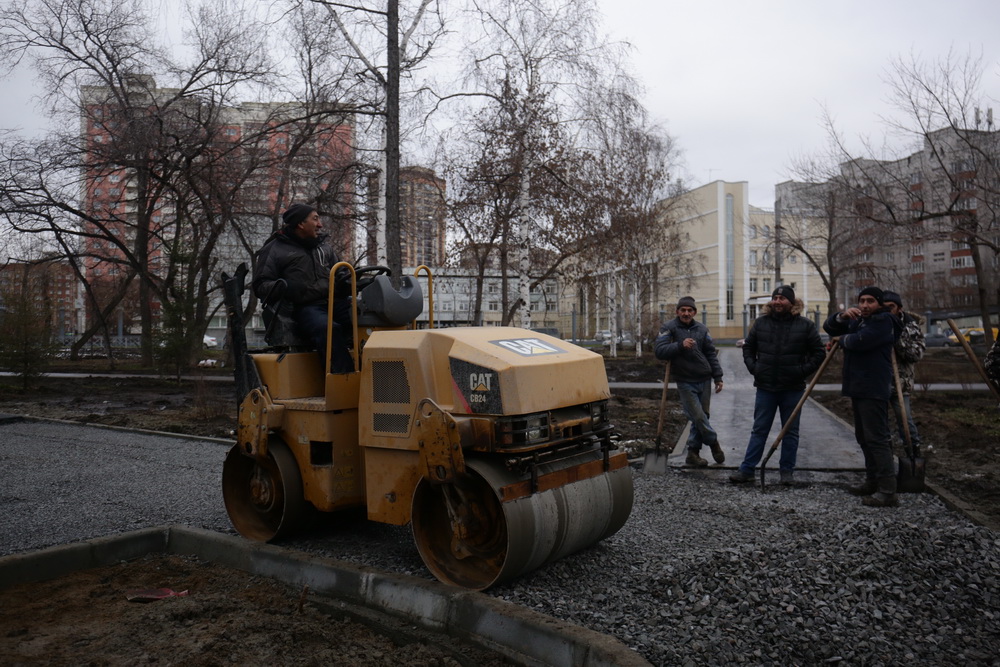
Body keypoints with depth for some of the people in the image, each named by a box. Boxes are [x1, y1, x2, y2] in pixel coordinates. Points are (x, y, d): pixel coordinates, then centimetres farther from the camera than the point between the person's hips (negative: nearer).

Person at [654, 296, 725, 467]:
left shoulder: (702, 329, 9)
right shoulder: (669, 328, -4)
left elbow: (711, 354, 13)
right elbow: (659, 351, -15)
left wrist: (718, 376, 9)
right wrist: (680, 345, -26)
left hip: (704, 380, 5)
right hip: (685, 382, -4)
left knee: (702, 416, 7)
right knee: (698, 417, -8)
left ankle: (693, 453, 17)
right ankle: (713, 442, 18)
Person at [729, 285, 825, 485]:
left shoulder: (805, 325, -2)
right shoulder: (761, 322, 3)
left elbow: (819, 352, 2)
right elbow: (748, 347, 14)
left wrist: (803, 371, -8)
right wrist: (753, 367, 1)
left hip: (793, 388, -1)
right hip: (765, 387, 1)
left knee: (790, 431, 9)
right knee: (759, 430, 6)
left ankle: (787, 470, 20)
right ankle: (746, 469, 9)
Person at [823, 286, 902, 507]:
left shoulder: (883, 321, -8)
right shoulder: (857, 321, 19)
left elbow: (858, 341, -21)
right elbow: (829, 327, 13)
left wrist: (843, 338, 1)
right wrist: (842, 316, -7)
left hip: (873, 391, -10)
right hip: (858, 389, 10)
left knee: (877, 438, -12)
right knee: (863, 437, 16)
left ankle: (888, 491, -12)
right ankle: (873, 482, 26)